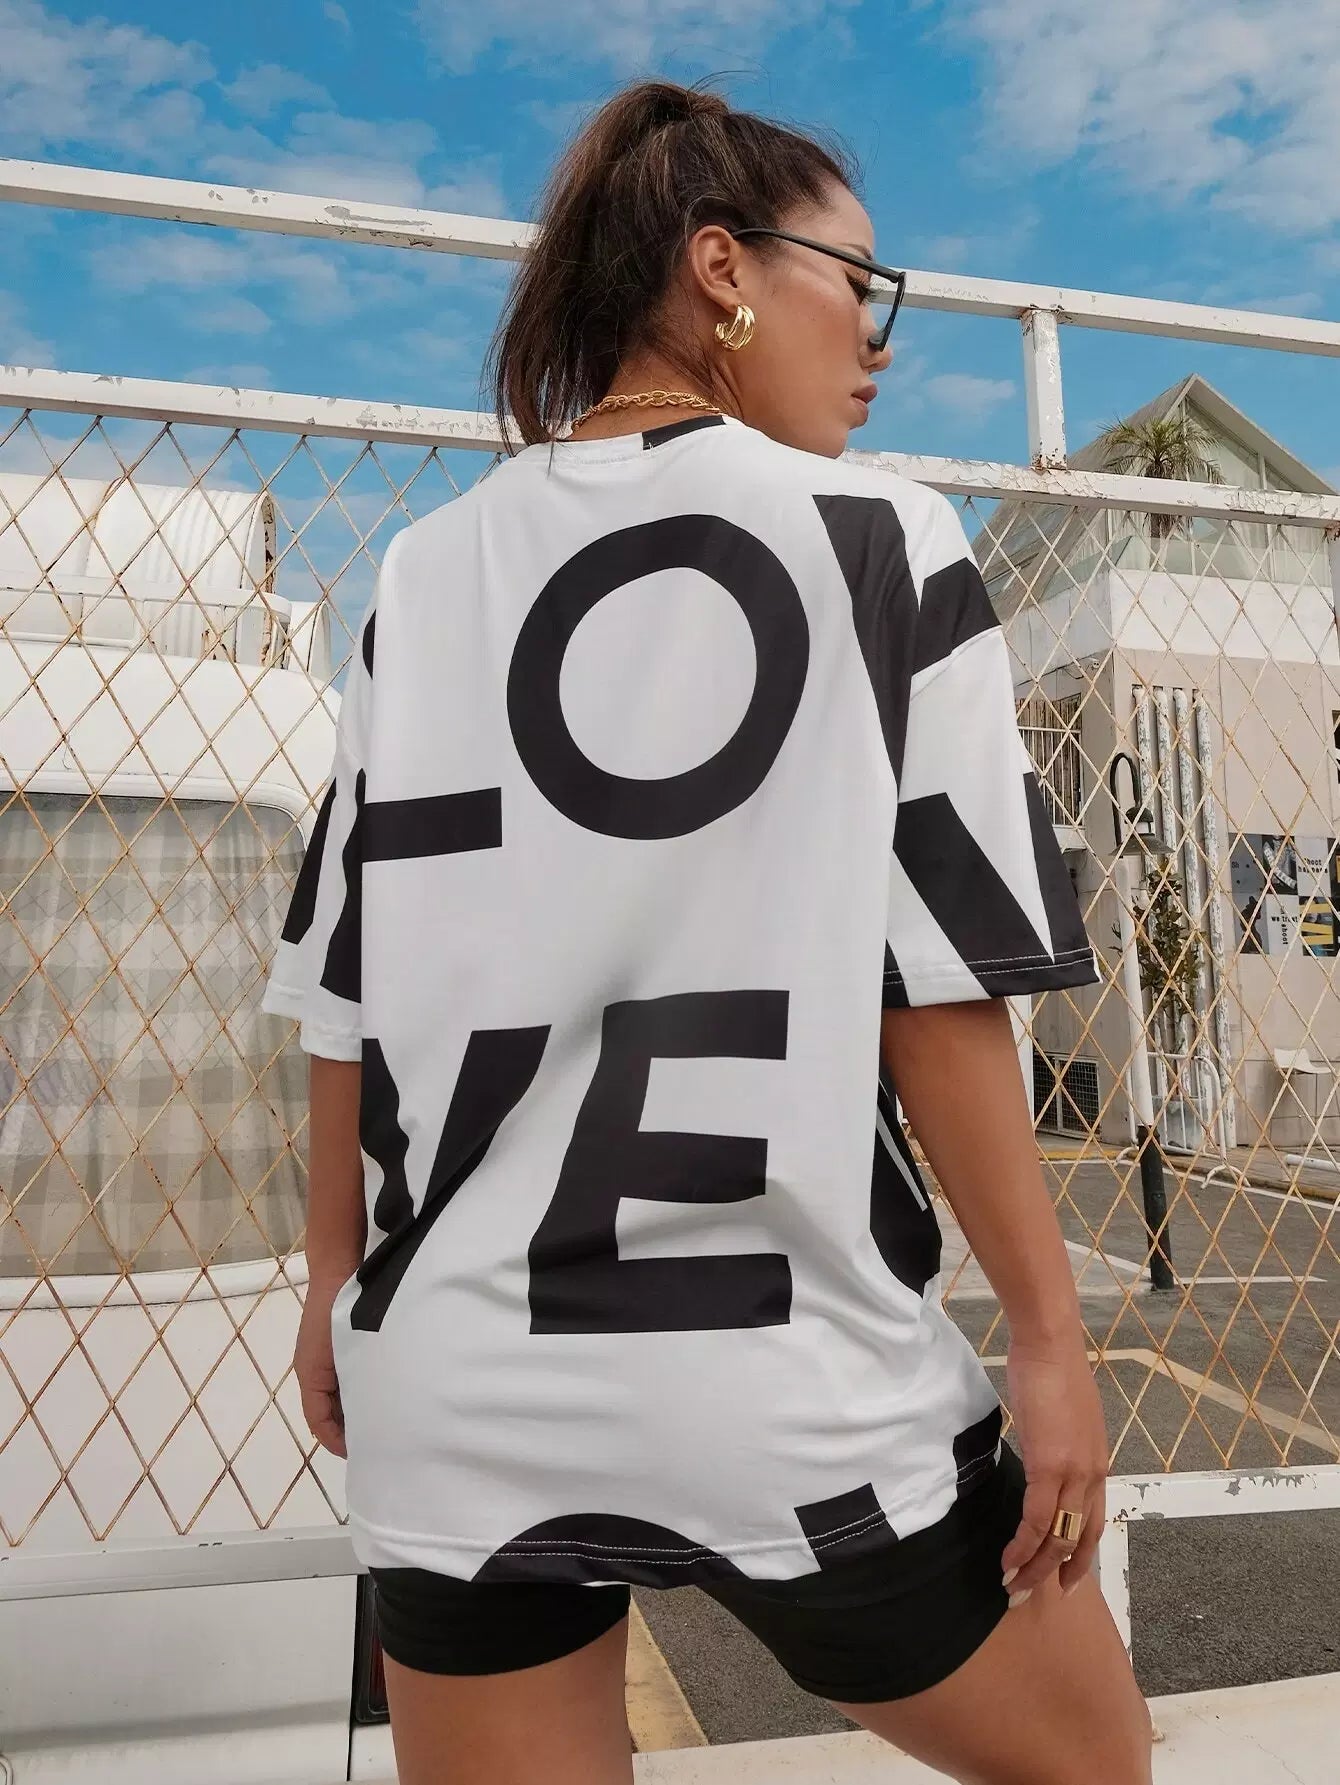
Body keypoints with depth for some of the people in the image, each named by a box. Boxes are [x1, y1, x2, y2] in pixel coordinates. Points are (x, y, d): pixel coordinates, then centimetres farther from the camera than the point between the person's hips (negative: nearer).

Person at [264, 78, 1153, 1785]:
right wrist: (1045, 1329, 0)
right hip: (797, 1373, -2)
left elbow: (349, 986, 4)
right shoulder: (880, 540, -4)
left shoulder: (430, 571, 5)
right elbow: (940, 986, -10)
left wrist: (339, 1278, 16)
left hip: (462, 1380, 4)